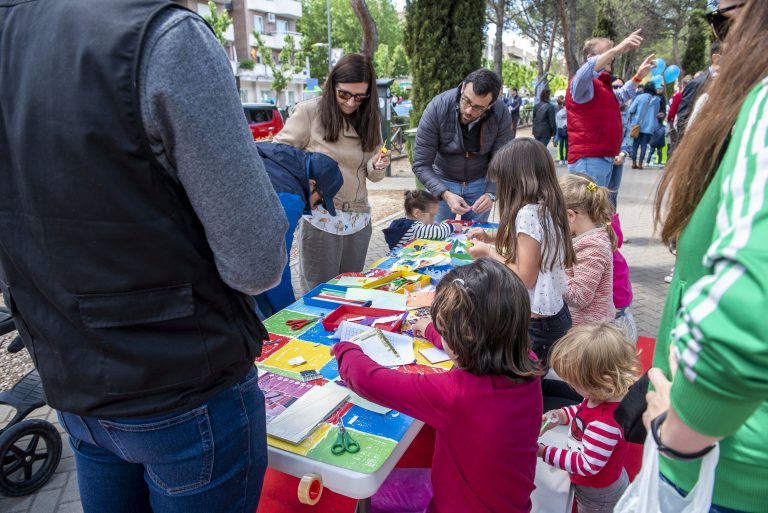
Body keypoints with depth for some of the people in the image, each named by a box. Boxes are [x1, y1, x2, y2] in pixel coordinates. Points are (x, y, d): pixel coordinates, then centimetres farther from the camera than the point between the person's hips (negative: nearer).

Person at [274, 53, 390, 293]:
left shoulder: (369, 120, 10)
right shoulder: (309, 111, -5)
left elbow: (371, 175, 12)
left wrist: (377, 166, -10)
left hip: (359, 219, 5)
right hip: (320, 217, -4)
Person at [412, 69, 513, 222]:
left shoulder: (501, 114, -20)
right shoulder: (437, 108, -25)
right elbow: (421, 164, -23)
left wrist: (491, 194, -30)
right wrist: (445, 194, -35)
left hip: (481, 183, 1)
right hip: (442, 182, -1)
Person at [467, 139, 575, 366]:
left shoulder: (528, 213, -21)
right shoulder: (548, 207, 5)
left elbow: (525, 277, -20)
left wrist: (488, 252, -9)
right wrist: (492, 237, 13)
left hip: (537, 324, -9)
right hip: (556, 313, 9)